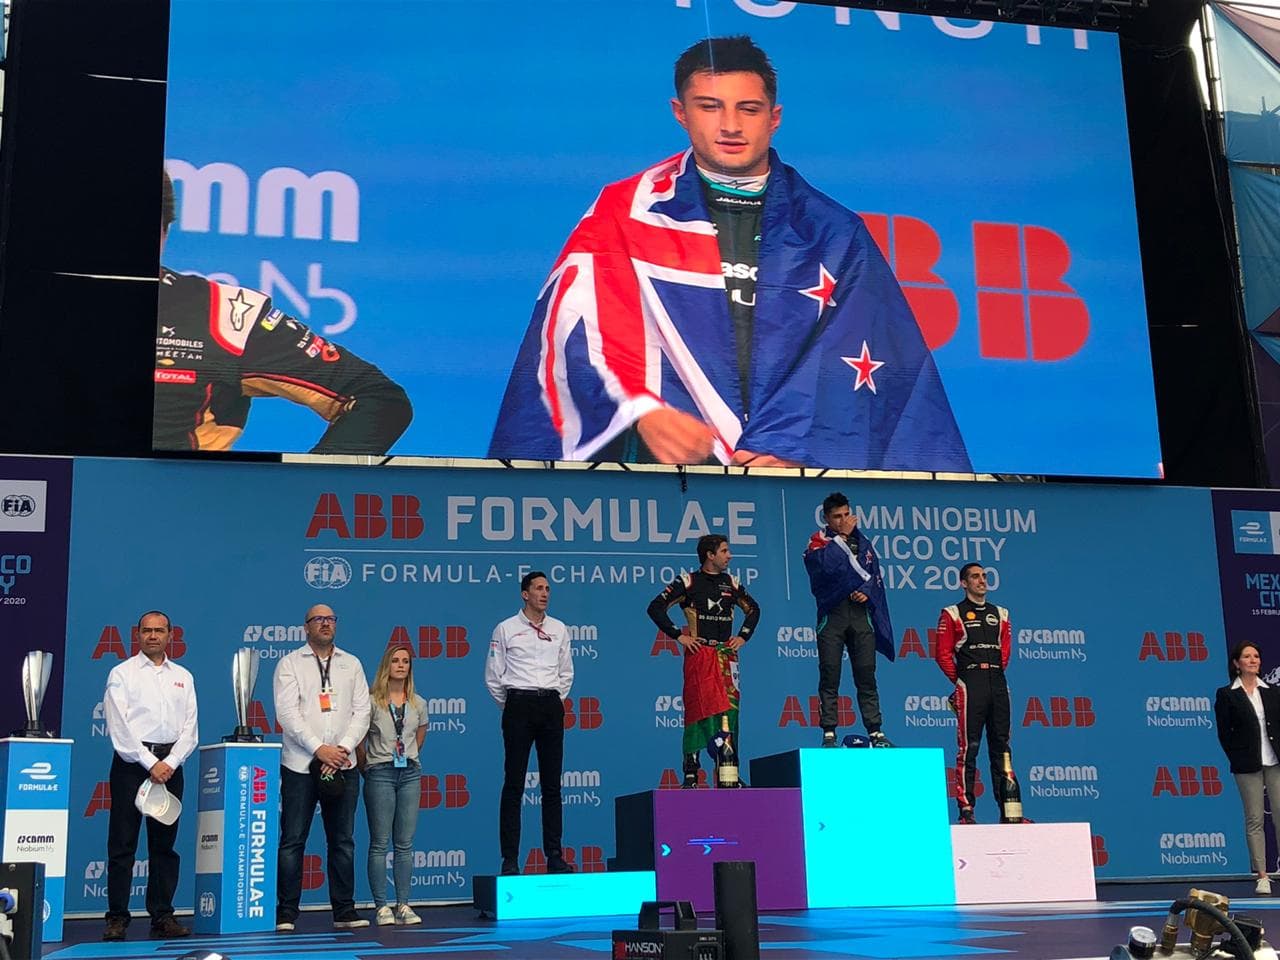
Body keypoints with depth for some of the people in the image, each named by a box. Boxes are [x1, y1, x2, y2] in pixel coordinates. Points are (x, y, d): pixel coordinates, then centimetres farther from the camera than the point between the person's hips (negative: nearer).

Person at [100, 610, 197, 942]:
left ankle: (162, 916, 10)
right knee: (122, 843, -3)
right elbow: (119, 727, -6)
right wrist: (149, 763, -12)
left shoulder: (183, 677, 14)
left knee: (165, 844, 5)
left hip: (170, 763, 4)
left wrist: (170, 762, -7)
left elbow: (190, 729, 9)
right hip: (132, 762, -3)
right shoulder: (122, 673, 3)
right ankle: (117, 917, 2)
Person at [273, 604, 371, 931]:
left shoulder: (351, 664, 14)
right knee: (292, 840, -1)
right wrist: (319, 749, -15)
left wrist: (343, 748, -8)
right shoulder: (290, 663, 4)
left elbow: (362, 711, 6)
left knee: (343, 841, 6)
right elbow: (287, 713, -7)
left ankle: (344, 911, 12)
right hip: (300, 765, -3)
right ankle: (286, 914, 4)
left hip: (342, 765, 3)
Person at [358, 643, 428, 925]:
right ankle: (381, 906, 0)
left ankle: (403, 905, 6)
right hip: (380, 774, -4)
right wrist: (367, 769, 5)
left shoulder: (418, 704, 10)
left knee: (405, 844, 4)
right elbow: (359, 740, 1)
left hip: (410, 774, 4)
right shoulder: (372, 701, -3)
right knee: (379, 843, -2)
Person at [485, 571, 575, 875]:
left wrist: (556, 700, 11)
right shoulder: (506, 629, 2)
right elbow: (493, 674, 5)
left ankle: (554, 856, 8)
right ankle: (510, 859, -2)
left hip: (551, 705, 3)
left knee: (552, 784, 4)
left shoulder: (559, 629, 12)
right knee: (514, 784, -4)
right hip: (519, 705, -3)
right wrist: (510, 705, 5)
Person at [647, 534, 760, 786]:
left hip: (727, 655, 5)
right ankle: (691, 774, -5)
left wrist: (743, 636, 16)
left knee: (730, 711, 3)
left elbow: (753, 609, 29)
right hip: (699, 655, -5)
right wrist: (679, 636, -8)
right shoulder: (688, 582, -1)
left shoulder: (731, 583, 14)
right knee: (699, 710, -8)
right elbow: (655, 607, -4)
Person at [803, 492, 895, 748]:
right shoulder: (819, 540, 6)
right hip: (832, 613, -3)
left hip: (860, 610, 3)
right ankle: (829, 733, -1)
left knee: (866, 675, 1)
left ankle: (875, 732, 4)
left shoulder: (862, 542, 17)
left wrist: (866, 591, -7)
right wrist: (841, 536, -6)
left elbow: (875, 575, 12)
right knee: (829, 675, -3)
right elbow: (826, 564, -14)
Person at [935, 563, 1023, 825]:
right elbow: (943, 654, -1)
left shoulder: (1000, 614, 17)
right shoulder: (952, 614, 3)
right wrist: (960, 679, -1)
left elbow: (1005, 650, 17)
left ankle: (1009, 810, 10)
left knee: (1001, 746, 7)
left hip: (998, 683, 5)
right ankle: (966, 810, -4)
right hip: (970, 683, -5)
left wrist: (995, 673, 7)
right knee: (969, 747, -6)